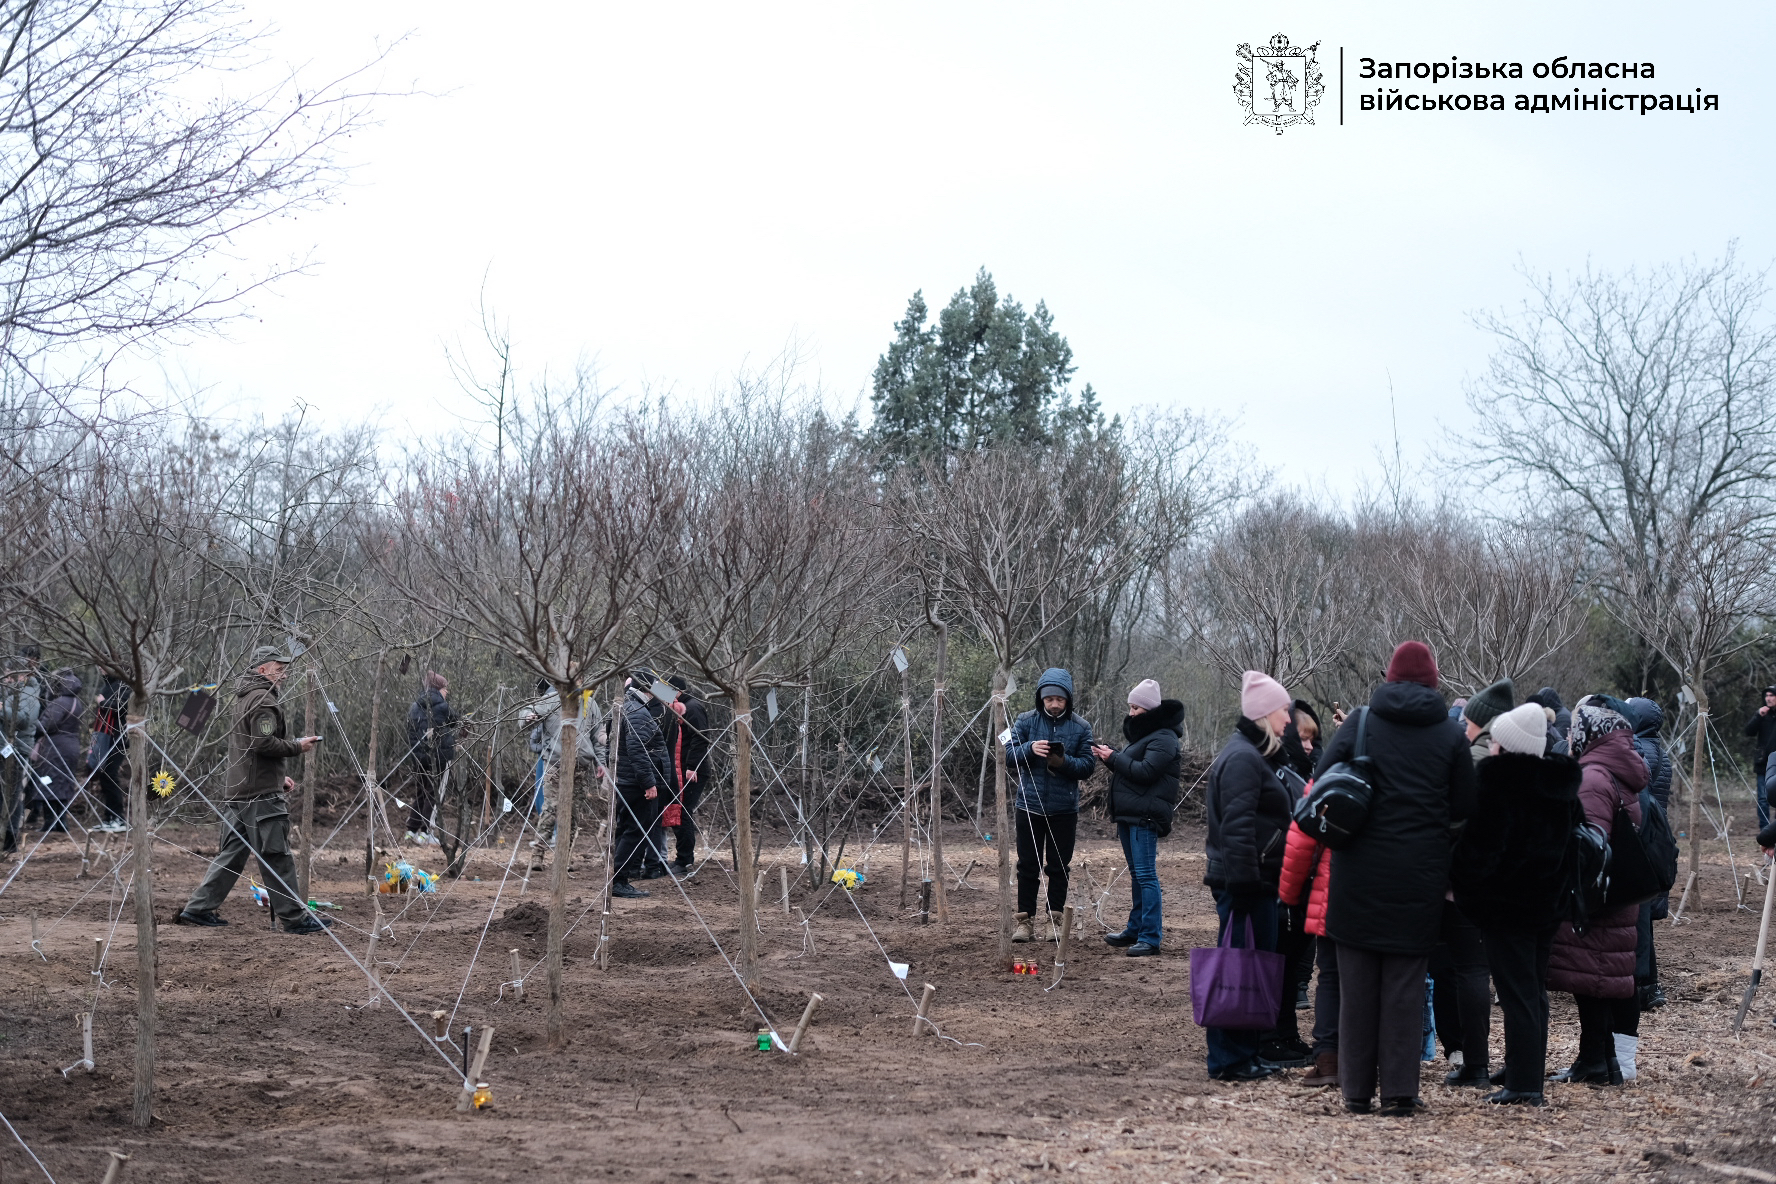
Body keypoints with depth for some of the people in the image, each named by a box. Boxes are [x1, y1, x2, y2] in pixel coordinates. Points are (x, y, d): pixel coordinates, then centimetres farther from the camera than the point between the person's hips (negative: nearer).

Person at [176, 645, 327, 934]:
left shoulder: (244, 699, 22)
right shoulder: (263, 700, -12)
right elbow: (264, 744, -22)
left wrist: (278, 777, 25)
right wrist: (297, 746, -9)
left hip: (237, 790, 10)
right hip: (261, 794, -10)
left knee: (231, 853, 12)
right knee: (276, 857, -5)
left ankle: (198, 908, 11)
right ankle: (294, 917, -2)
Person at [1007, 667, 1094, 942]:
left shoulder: (1080, 727, 0)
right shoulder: (1025, 722, 1)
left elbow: (1087, 766, -3)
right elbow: (1009, 754, -2)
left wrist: (1064, 762, -22)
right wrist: (1029, 749, -22)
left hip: (1064, 809, 0)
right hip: (1030, 805, 0)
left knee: (1059, 866, 6)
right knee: (1027, 865, 4)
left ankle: (1055, 920, 15)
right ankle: (1025, 920, 9)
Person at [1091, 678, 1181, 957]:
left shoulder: (1163, 739, -11)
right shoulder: (1143, 734, 21)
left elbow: (1145, 772, -20)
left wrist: (1114, 758, -13)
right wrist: (1109, 757, 7)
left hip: (1145, 816, -10)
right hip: (1129, 814, 10)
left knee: (1146, 874, -12)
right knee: (1137, 874, 16)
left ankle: (1151, 937, -14)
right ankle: (1135, 930, 24)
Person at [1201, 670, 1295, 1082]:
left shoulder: (1254, 754, 19)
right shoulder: (1243, 758, -14)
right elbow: (1238, 826, -21)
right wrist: (1245, 879, -24)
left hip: (1252, 880, 10)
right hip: (1244, 880, -10)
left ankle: (1244, 1055, 20)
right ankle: (1228, 1060, -3)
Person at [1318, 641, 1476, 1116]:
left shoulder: (1360, 722, -1)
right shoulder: (1449, 734, 0)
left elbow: (1324, 779, -4)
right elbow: (1464, 808, 3)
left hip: (1359, 871, 0)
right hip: (1419, 876, 0)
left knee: (1357, 981, 8)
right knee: (1405, 981, 6)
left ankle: (1357, 1091, 10)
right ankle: (1399, 1091, 4)